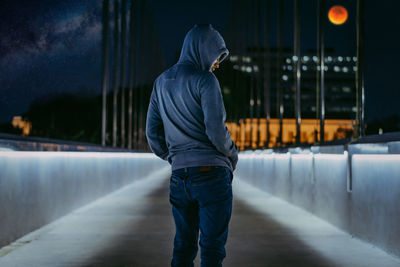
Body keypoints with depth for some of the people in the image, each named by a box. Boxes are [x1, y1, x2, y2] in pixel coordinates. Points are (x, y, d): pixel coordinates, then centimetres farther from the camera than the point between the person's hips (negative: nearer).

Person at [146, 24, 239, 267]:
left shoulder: (161, 83, 14)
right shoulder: (205, 79, -8)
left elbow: (153, 133, 15)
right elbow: (216, 129, -14)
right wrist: (233, 157, 2)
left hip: (179, 175, 6)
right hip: (211, 172, -6)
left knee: (184, 244, 14)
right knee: (212, 246, -1)